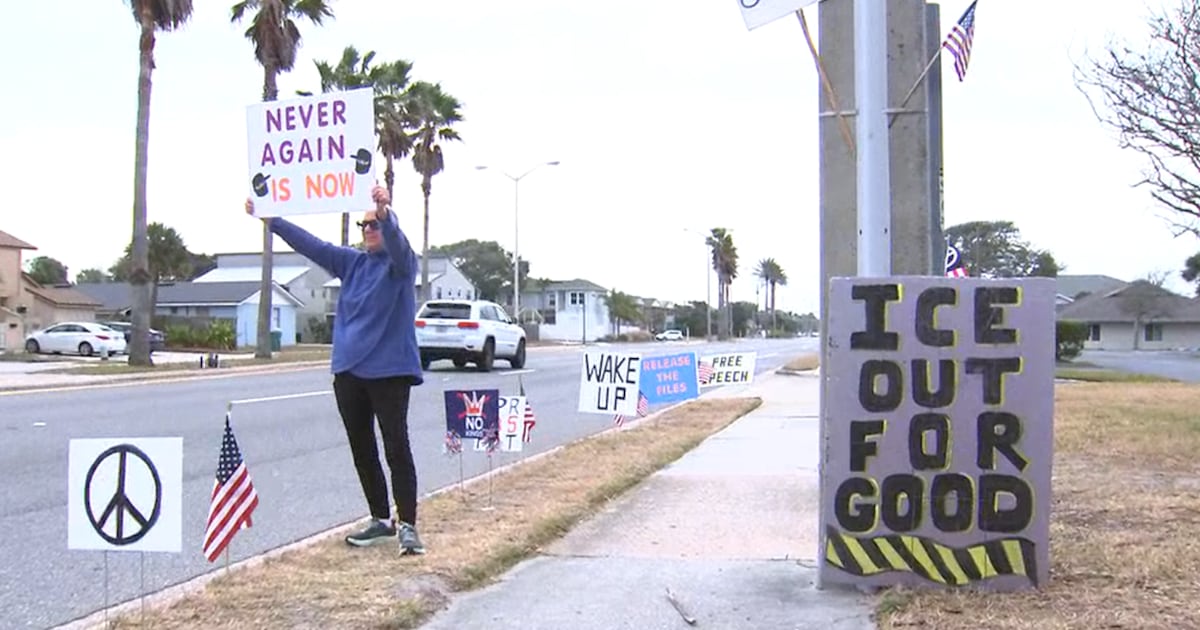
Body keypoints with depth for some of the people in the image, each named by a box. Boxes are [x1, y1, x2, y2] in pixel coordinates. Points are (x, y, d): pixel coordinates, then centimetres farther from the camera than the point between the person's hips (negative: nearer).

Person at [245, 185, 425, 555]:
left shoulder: (400, 264, -4)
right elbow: (311, 245, 10)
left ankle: (408, 526, -5)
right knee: (362, 451, 12)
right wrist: (270, 220, 3)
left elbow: (398, 243, -25)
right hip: (349, 370, 7)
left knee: (397, 448, -9)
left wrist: (386, 213, -46)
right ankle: (381, 521, 23)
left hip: (389, 371, -6)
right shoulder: (352, 262, 13)